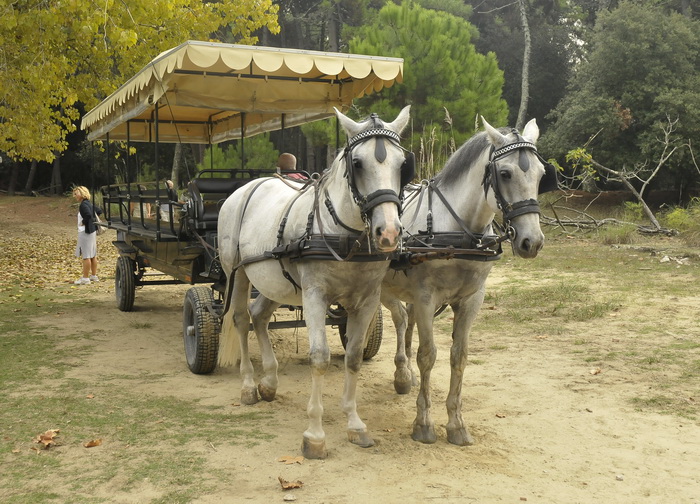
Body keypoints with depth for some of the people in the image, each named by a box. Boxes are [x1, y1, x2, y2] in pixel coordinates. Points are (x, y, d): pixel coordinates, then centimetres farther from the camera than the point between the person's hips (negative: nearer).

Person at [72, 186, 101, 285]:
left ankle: (85, 278, -2)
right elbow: (99, 211, 21)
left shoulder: (83, 205, -16)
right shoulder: (89, 204, 11)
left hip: (85, 232, -10)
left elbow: (88, 215, -31)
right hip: (92, 231, 10)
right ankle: (94, 276, 22)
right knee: (93, 255, 14)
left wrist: (83, 222, -16)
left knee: (86, 256, -5)